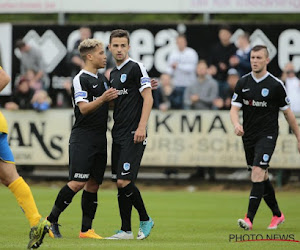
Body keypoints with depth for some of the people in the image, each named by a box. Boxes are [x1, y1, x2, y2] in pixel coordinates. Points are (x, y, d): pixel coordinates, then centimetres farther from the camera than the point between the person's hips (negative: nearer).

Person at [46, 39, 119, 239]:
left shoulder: (102, 79, 17)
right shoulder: (81, 79, -9)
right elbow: (84, 108, -17)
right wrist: (102, 99, -34)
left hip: (100, 139, 8)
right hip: (83, 138, -8)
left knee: (93, 184, 5)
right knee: (78, 183, -14)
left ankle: (86, 229, 7)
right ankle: (51, 220, -2)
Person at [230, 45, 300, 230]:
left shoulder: (275, 85, -7)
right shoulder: (243, 83, 4)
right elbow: (234, 108, 0)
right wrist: (237, 124, -23)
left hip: (267, 135, -5)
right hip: (249, 136, 5)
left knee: (258, 172, -20)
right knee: (262, 177, 13)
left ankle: (250, 219, -23)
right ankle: (277, 215, 30)